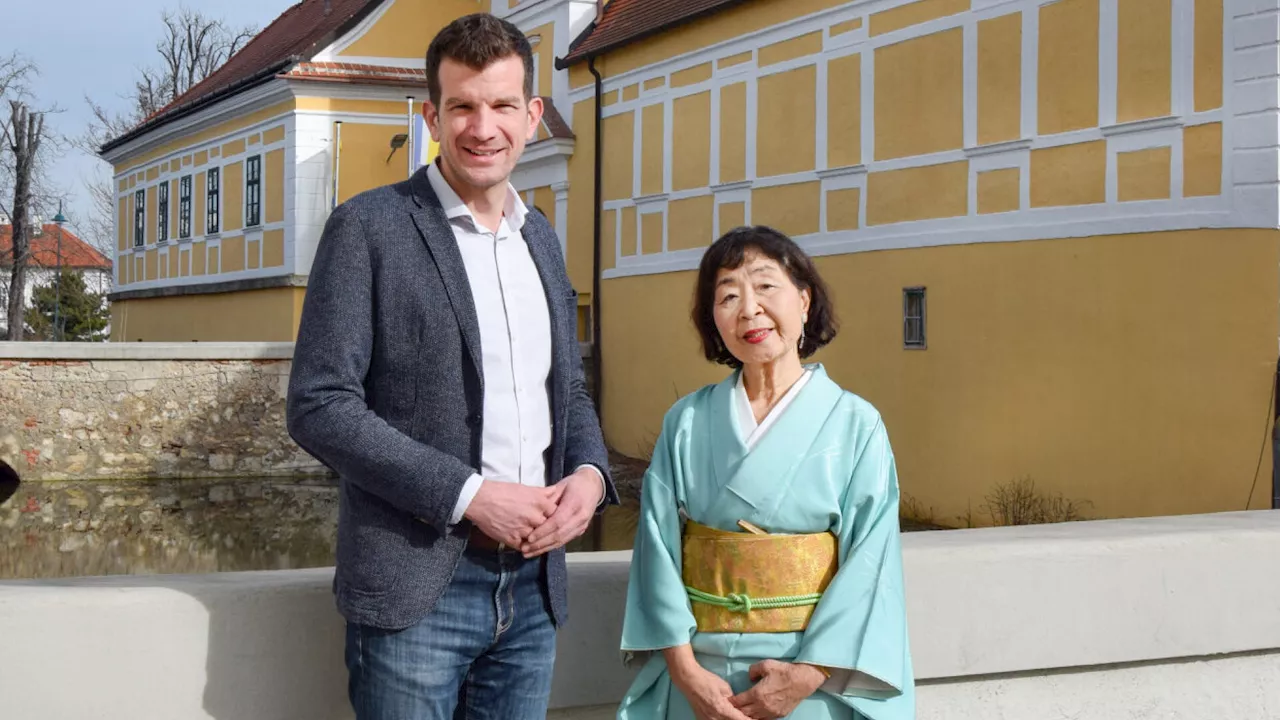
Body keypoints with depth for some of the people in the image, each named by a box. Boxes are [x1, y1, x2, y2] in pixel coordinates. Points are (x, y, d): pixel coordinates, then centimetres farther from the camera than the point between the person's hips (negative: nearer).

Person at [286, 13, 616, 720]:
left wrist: (589, 473, -2)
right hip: (415, 587, -5)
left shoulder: (541, 239, 13)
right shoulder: (368, 226, -6)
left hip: (533, 582, 6)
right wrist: (469, 494, -17)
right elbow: (319, 405, -12)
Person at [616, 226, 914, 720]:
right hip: (699, 671, 1)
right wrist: (685, 669, -13)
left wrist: (809, 675, -16)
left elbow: (871, 563, -9)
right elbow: (658, 547, -4)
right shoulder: (686, 424, -1)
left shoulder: (856, 425, -5)